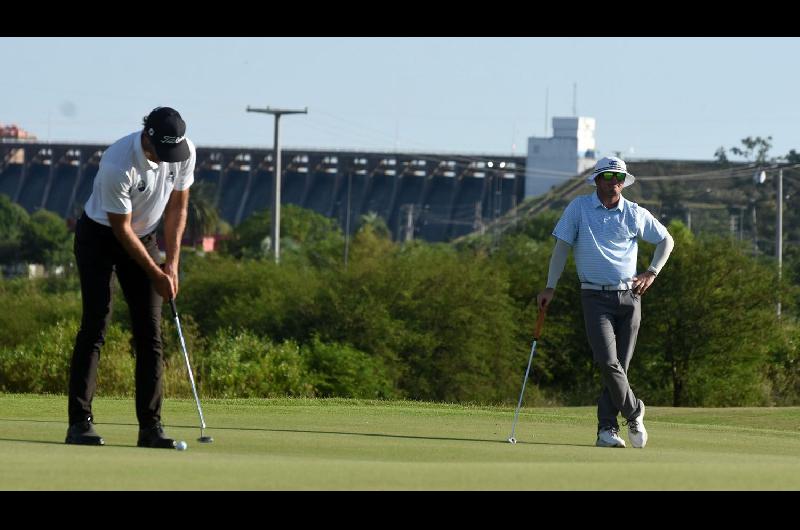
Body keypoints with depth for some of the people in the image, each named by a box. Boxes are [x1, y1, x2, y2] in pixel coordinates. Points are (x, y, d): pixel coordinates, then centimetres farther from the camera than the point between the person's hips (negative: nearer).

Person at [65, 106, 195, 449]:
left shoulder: (184, 152, -14)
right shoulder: (118, 166, -33)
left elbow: (177, 205, 0)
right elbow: (121, 227, -23)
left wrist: (172, 263, -7)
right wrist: (156, 274, -17)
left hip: (143, 237, 5)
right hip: (100, 237, -5)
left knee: (150, 332, -3)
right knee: (95, 324, -14)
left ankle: (150, 426, -3)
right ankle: (80, 423, -14)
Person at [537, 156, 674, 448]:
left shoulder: (636, 214, 7)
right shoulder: (579, 208, 2)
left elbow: (666, 240, 21)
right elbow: (562, 246, 2)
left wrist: (652, 273, 9)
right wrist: (550, 287, -3)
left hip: (629, 296, 2)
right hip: (596, 296, -2)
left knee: (620, 365, 0)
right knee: (608, 362, -17)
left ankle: (607, 430, 3)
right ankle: (633, 412, 1)